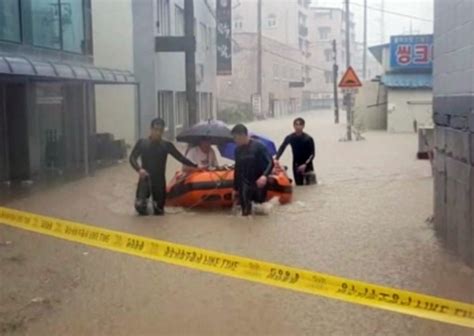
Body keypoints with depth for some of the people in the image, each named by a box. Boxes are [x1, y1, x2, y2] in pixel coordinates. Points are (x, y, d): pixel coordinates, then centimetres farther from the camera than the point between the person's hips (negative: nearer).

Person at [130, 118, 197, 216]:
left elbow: (180, 157, -1)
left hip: (159, 180, 1)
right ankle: (143, 200, 21)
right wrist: (139, 169, -24)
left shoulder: (167, 145, 0)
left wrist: (195, 166, -9)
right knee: (140, 208, -15)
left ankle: (156, 202, 38)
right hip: (145, 179, -1)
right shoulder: (142, 143, -1)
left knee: (159, 211, 2)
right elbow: (132, 158, -5)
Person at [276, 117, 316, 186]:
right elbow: (281, 148, 1)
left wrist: (305, 164, -23)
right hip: (296, 166, 3)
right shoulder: (290, 138, -4)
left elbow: (312, 154, -9)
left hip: (307, 166, -2)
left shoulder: (308, 139, -11)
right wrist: (276, 159, -14)